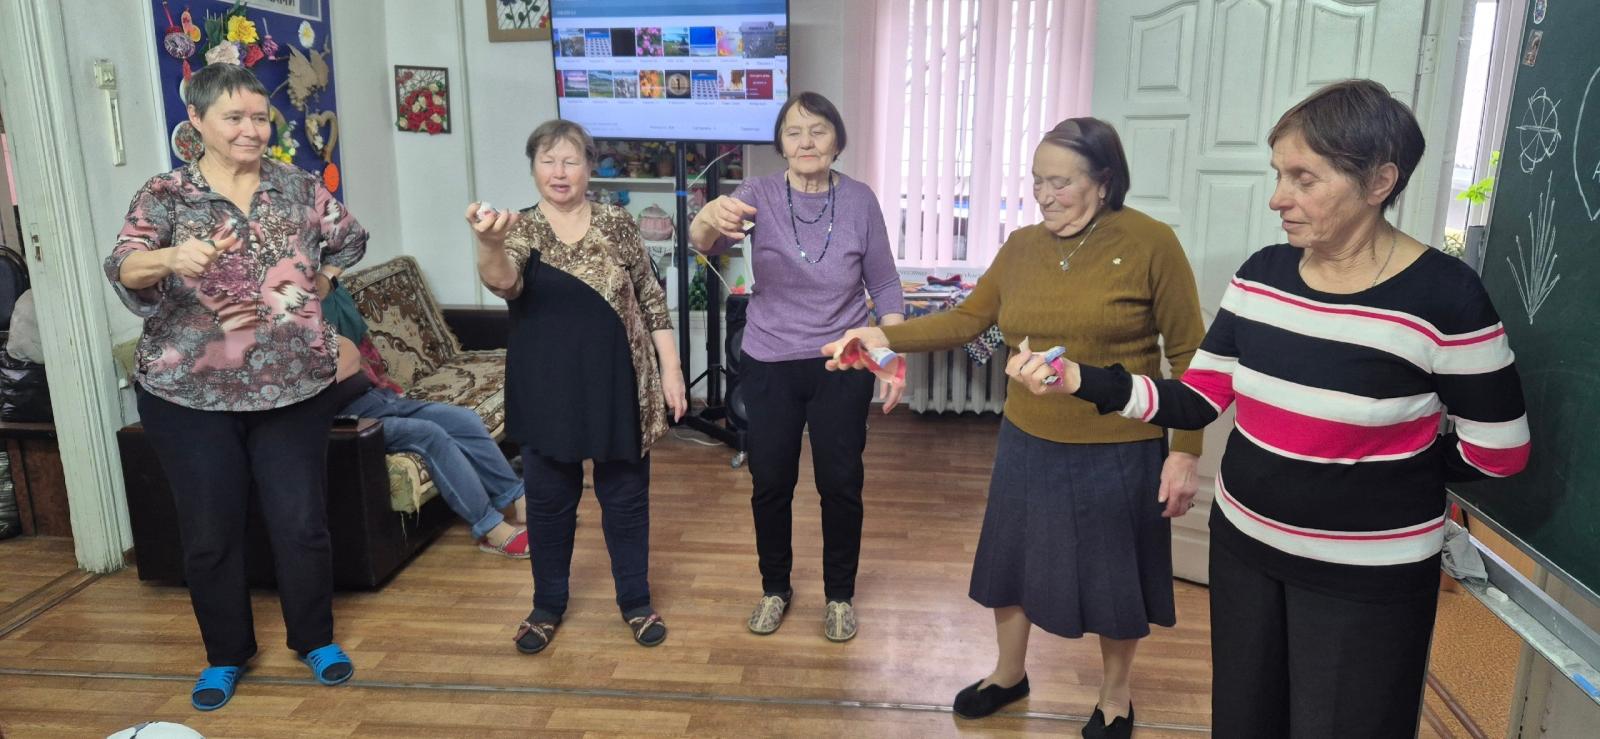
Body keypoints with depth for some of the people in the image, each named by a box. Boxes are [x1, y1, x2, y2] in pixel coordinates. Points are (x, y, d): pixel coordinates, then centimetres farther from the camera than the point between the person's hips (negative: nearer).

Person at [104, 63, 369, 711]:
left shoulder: (300, 187, 3)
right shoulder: (163, 195, -4)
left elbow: (349, 244, 13)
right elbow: (123, 268, -19)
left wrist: (295, 298, 0)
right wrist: (173, 257, -42)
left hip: (292, 386, 1)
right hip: (188, 392, -1)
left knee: (301, 522, 7)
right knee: (209, 531, 10)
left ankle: (316, 639, 27)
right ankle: (226, 654, 30)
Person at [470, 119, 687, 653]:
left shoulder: (618, 224, -1)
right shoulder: (521, 230, -4)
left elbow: (651, 301, 2)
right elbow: (503, 282, -25)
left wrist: (670, 370, -1)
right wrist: (489, 245, -47)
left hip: (618, 385, 0)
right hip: (547, 390, 0)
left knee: (625, 495, 11)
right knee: (549, 500, 13)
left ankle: (635, 601, 29)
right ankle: (548, 604, 32)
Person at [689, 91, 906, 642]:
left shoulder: (860, 200, -7)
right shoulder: (759, 195, -10)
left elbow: (884, 285, -1)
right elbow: (702, 244, -27)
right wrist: (710, 218, -51)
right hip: (770, 365, 0)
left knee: (841, 484, 8)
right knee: (770, 483, 10)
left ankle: (840, 594, 30)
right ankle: (775, 589, 33)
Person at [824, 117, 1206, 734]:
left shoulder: (1150, 243, -12)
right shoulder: (1022, 246, 3)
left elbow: (1188, 354, -10)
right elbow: (966, 320, 3)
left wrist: (1186, 452, -12)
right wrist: (886, 337, -10)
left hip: (1117, 454, -4)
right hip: (1028, 444, 5)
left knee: (1113, 575, 13)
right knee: (1012, 561, 18)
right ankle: (1008, 673, 44)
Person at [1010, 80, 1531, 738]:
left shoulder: (1443, 295, -18)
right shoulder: (1263, 274, -3)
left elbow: (1497, 452, -10)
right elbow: (1196, 401, -4)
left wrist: (1384, 455, -4)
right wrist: (1085, 381, -16)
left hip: (1365, 579, -5)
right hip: (1243, 547, 5)